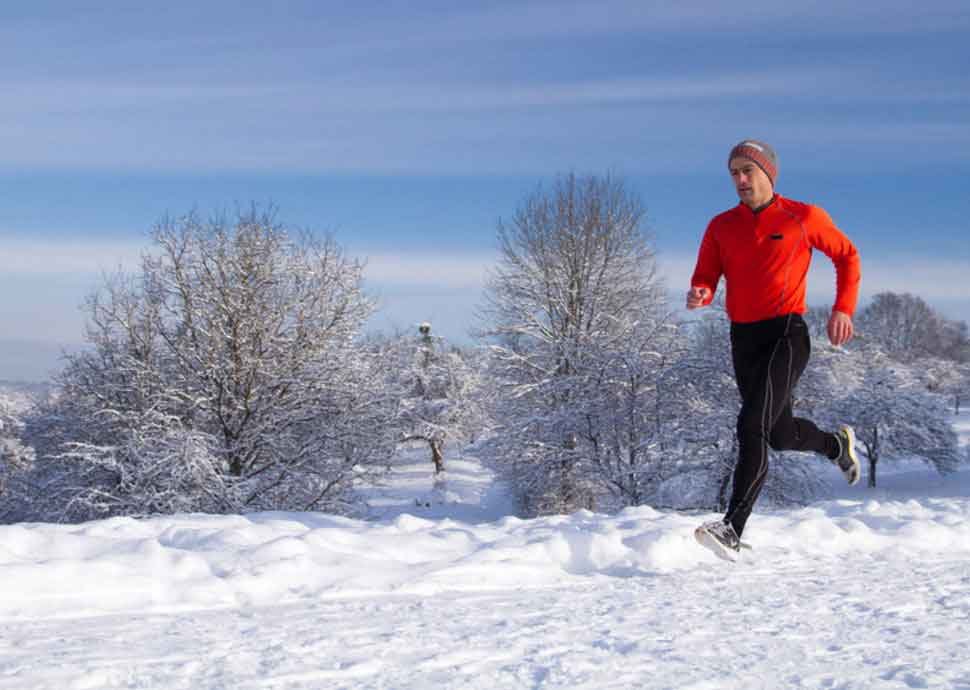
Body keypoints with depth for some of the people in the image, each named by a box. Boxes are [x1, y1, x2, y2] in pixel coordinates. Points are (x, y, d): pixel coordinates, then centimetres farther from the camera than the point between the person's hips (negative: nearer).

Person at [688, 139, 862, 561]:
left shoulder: (803, 217, 0)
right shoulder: (721, 227, 9)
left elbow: (847, 256, 12)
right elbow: (705, 279, 3)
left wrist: (843, 309, 0)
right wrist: (698, 296, -21)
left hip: (786, 335, -5)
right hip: (743, 339, 5)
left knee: (753, 426, -22)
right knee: (780, 435, 18)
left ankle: (732, 530, -26)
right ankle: (837, 445, 52)